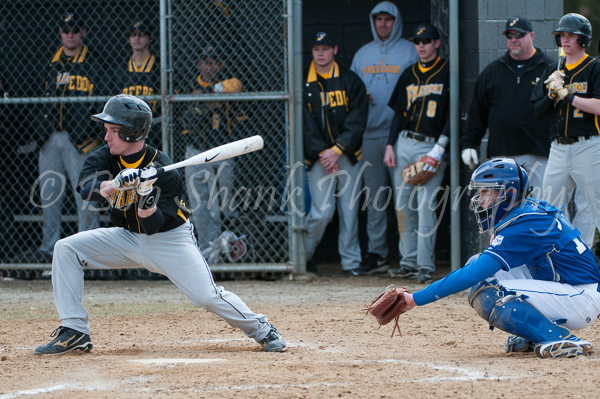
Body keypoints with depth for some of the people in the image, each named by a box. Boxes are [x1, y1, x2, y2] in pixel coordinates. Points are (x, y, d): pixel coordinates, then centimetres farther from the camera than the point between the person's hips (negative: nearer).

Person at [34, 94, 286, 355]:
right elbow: (86, 187, -29)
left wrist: (146, 198, -45)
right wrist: (115, 184, -47)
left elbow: (154, 226, -26)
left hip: (169, 239, -5)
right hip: (128, 237, 5)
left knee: (207, 296, -20)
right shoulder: (105, 157, -8)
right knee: (66, 249, -11)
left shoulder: (163, 172, -23)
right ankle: (74, 332, -9)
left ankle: (263, 331, 4)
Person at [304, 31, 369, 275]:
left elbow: (357, 120, -1)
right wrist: (322, 154, -11)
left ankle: (350, 262, 7)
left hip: (348, 156, 1)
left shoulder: (351, 81, 7)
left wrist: (337, 150, -10)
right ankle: (303, 255, 11)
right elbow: (305, 126, 0)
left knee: (349, 209, 0)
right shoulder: (303, 85, 6)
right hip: (318, 158, -1)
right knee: (322, 212, -10)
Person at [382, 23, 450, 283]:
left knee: (425, 206, -12)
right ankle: (409, 263, 10)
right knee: (403, 206, 4)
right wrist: (390, 145, 9)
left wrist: (440, 147, -14)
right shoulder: (408, 75, 16)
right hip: (404, 144, 6)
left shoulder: (447, 73, -1)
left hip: (431, 146, -6)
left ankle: (426, 266, -11)